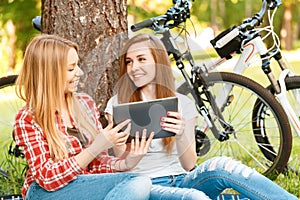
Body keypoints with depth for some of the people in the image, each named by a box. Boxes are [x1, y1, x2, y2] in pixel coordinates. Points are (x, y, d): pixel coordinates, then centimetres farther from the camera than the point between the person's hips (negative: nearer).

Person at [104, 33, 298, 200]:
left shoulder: (183, 104, 9)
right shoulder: (118, 104, 4)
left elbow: (189, 166, 1)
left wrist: (181, 135, -19)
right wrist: (119, 148, -22)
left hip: (180, 182, 2)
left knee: (220, 166, -31)